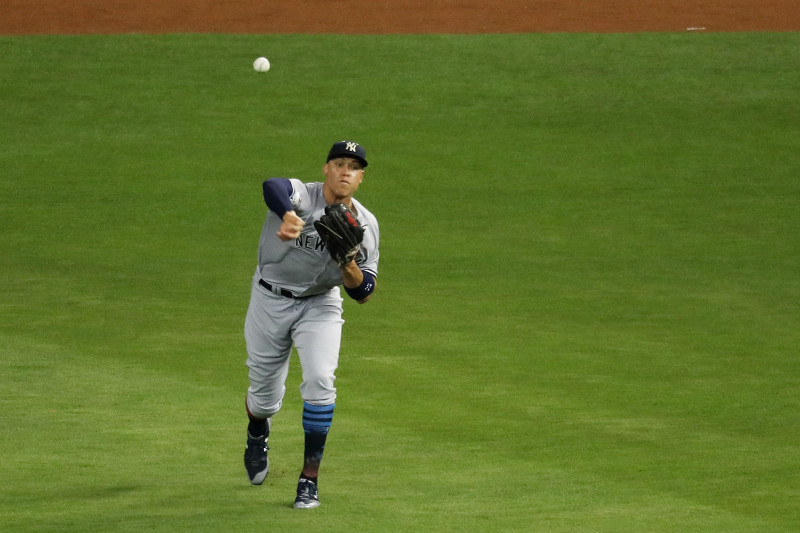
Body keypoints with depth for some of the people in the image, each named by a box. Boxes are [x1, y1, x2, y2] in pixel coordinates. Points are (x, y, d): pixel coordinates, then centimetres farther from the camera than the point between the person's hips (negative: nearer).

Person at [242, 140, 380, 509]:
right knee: (265, 395, 8)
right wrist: (288, 215, -68)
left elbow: (362, 294, -7)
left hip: (320, 306, 1)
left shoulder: (365, 225, -8)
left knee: (320, 382, -21)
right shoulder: (302, 196, -19)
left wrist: (348, 262, -27)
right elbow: (273, 187, -46)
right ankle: (257, 436, 47)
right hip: (270, 302, -1)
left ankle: (310, 478, -11)